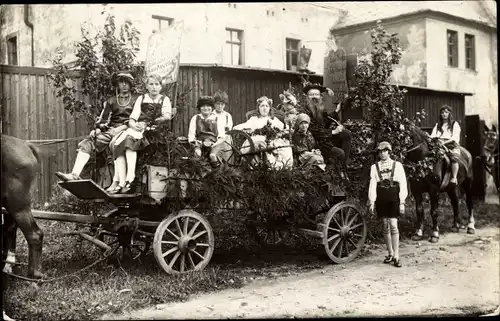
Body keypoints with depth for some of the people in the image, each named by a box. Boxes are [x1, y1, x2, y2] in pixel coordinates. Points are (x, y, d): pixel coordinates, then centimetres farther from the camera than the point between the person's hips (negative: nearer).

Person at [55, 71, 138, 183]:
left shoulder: (136, 100, 13)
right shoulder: (110, 101, 23)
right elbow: (103, 119, 16)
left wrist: (123, 127, -12)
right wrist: (97, 129, -4)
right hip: (110, 131, 5)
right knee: (87, 143, -16)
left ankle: (116, 183, -44)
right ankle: (75, 174, -27)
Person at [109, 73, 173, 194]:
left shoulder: (164, 100, 15)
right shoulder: (141, 99, 23)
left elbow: (167, 116, -4)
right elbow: (132, 119, 13)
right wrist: (134, 125, -11)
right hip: (138, 129, 3)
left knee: (129, 139, -34)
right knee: (117, 143, -28)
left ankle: (130, 178, -43)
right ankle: (122, 182, -37)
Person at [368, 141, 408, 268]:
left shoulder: (397, 165, 2)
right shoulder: (374, 167, 6)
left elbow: (403, 185, 0)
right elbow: (372, 185, 3)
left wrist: (402, 202, -6)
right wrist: (372, 202, -6)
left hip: (394, 199, -2)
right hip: (381, 199, 2)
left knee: (393, 225, -10)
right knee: (385, 226, 8)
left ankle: (396, 256, -6)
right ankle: (390, 254, 20)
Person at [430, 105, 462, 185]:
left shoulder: (455, 124, 13)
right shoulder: (437, 125, 25)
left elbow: (455, 138, 0)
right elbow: (433, 136, 14)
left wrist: (445, 142, -16)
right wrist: (432, 139, -11)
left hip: (452, 145, -3)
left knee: (454, 156, -33)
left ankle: (454, 178, -38)